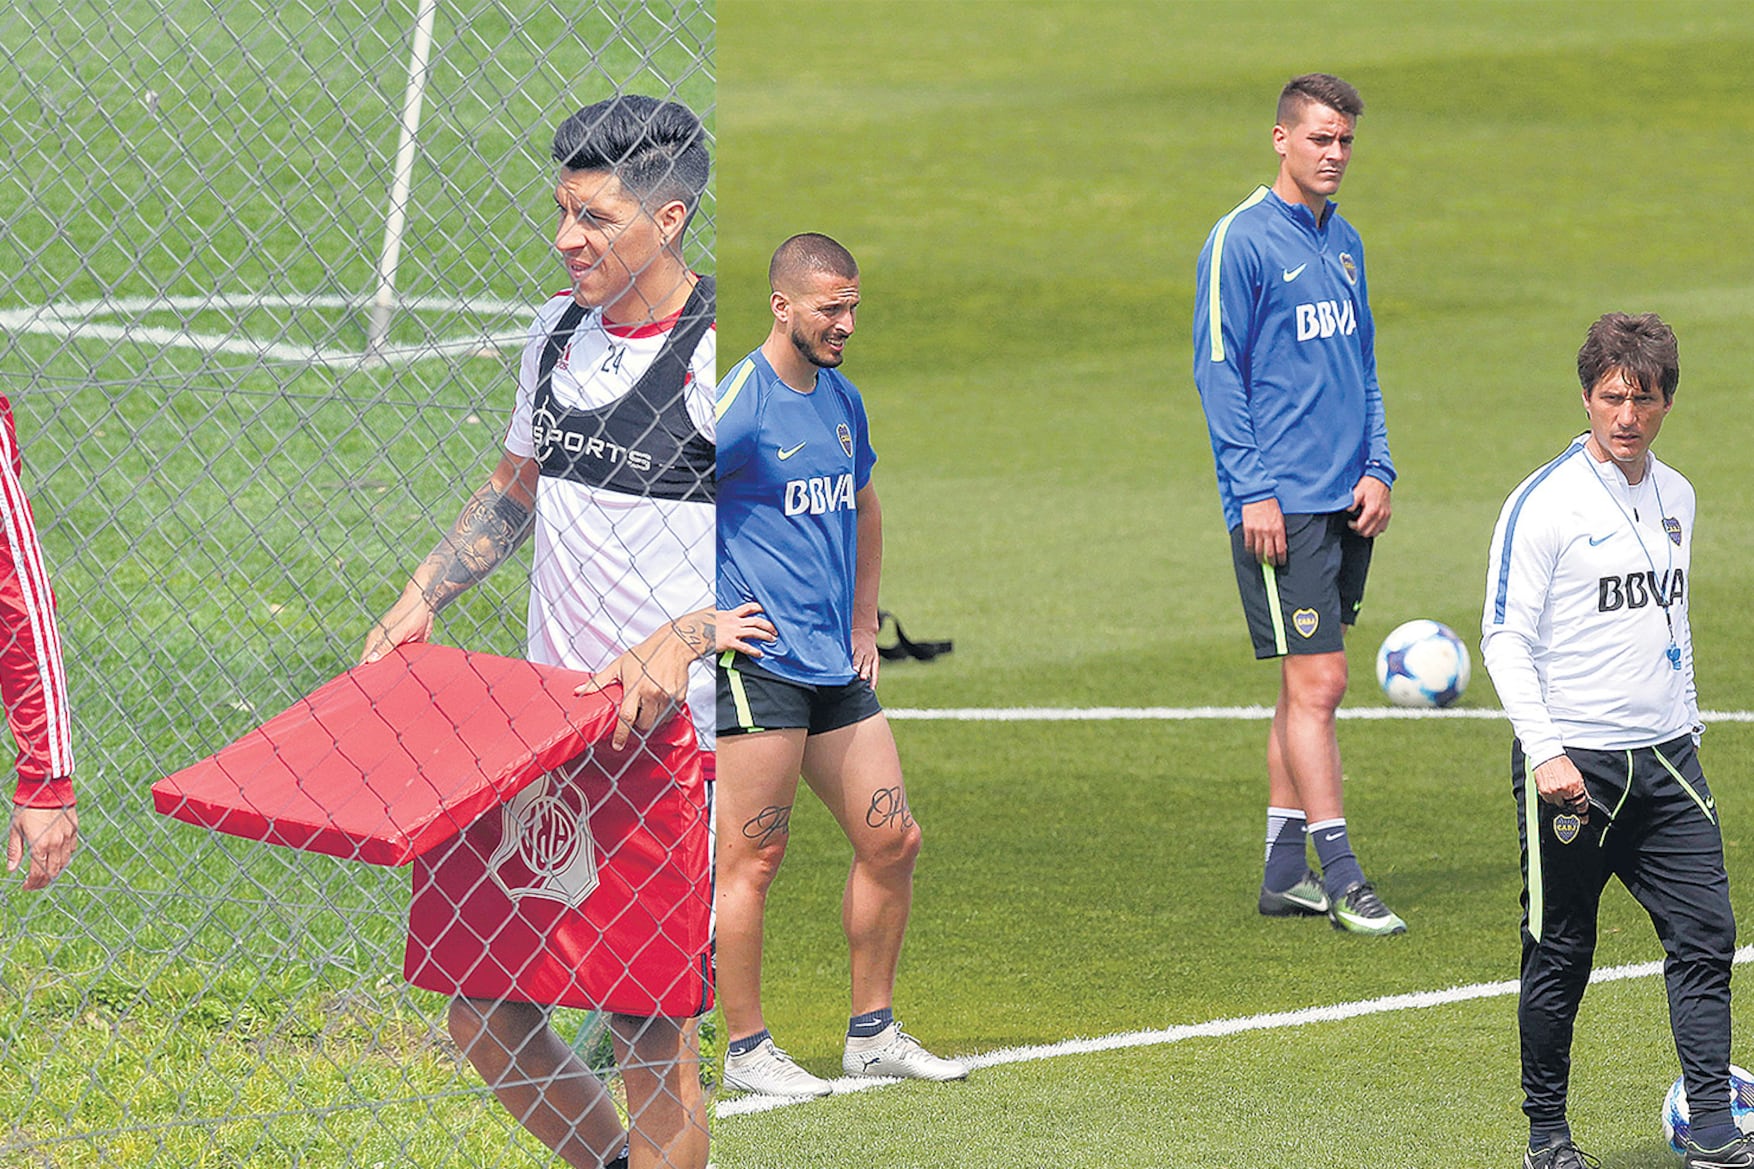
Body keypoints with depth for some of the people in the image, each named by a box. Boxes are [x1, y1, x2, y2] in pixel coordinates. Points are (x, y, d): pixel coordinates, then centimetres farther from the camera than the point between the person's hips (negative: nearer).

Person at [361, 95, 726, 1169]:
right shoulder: (559, 335, 9)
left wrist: (680, 641, -29)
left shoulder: (720, 358, -13)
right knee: (485, 1016, 8)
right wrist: (424, 599, 12)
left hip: (672, 742, -7)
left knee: (652, 1034, -2)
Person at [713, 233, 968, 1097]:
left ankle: (872, 1033, 17)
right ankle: (745, 1049, 4)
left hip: (836, 668, 8)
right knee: (754, 859, -4)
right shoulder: (739, 404, -12)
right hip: (759, 664, -8)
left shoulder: (842, 401, 13)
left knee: (892, 840, 6)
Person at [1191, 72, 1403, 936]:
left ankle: (1283, 871, 16)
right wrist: (1252, 491, -13)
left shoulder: (1343, 243, 15)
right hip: (1283, 505, -7)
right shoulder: (1241, 241, -8)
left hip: (1347, 505, 7)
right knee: (1317, 682, -10)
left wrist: (1376, 468, 8)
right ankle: (1341, 879, -11)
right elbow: (1218, 371, -9)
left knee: (1310, 685, 10)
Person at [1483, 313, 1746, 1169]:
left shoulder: (1675, 497, 12)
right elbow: (1505, 638, -10)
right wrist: (1544, 752, -19)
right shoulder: (1544, 503, -9)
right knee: (1560, 959, 2)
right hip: (1572, 765, -6)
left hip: (1664, 761, 6)